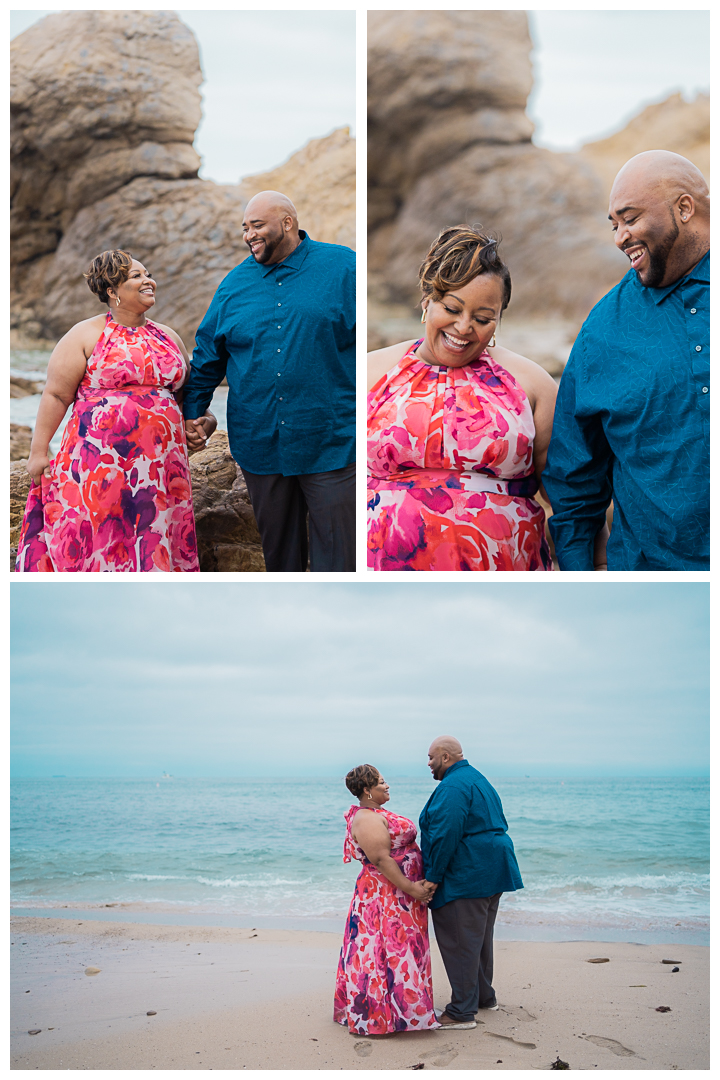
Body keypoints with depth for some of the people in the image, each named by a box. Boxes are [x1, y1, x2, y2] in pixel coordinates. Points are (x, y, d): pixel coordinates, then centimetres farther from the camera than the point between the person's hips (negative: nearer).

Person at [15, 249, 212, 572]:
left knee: (150, 543, 3)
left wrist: (202, 419, 8)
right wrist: (39, 450, -5)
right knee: (95, 539, -4)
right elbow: (56, 395, -2)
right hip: (99, 459, -4)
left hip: (159, 461, 5)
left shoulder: (168, 338, 15)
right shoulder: (87, 335, 0)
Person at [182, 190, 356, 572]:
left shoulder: (342, 267, 0)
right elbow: (208, 354, 17)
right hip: (260, 443, 4)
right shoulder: (235, 283, 11)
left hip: (331, 443, -4)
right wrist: (193, 411, 11)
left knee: (336, 554, -1)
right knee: (277, 548, 14)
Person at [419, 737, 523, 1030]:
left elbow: (445, 835, -24)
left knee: (459, 943, -4)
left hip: (466, 878, -11)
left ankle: (462, 1012, 0)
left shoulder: (452, 786, -16)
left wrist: (432, 878, -19)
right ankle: (484, 996, 33)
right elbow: (497, 826, 22)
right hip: (493, 872, 11)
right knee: (479, 937, 21)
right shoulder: (479, 780, 18)